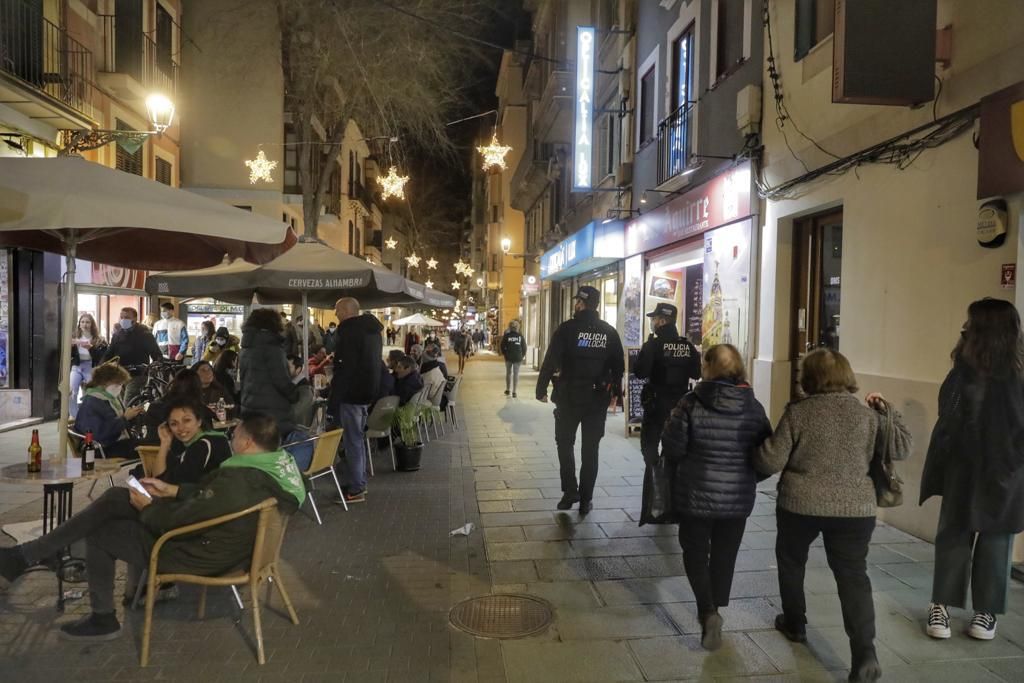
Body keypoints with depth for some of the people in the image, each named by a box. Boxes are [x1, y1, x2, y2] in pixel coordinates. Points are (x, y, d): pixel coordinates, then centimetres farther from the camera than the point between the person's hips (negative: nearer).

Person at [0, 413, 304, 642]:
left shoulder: (237, 483, -35)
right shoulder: (273, 467, -6)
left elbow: (176, 524, -24)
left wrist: (147, 507, -5)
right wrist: (173, 490, 10)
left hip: (199, 555, -9)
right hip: (208, 533, 9)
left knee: (99, 533, 6)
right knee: (115, 498, 9)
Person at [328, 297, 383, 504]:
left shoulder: (350, 331, -17)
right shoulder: (371, 330, 13)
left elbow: (345, 368, -22)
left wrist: (333, 399, -19)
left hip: (351, 393, -9)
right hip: (366, 391, 10)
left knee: (351, 441, -3)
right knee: (357, 438, 17)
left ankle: (355, 490, 1)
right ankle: (360, 483, 25)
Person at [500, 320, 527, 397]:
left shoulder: (506, 336, -5)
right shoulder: (521, 336, -3)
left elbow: (502, 347, -3)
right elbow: (524, 347, -1)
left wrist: (505, 354, 12)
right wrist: (522, 356, 11)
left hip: (508, 358, 0)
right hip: (517, 358, 0)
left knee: (508, 373, 16)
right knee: (516, 374, 5)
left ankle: (507, 390, 22)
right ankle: (514, 392, 2)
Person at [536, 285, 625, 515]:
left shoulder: (567, 328, -9)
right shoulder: (610, 332, 3)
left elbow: (550, 362, -12)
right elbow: (619, 366, 6)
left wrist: (541, 389, -3)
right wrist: (614, 392, 16)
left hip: (569, 397, -3)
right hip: (598, 399, 3)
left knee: (565, 444, 14)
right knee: (590, 449, 10)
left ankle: (570, 491, 8)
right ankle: (586, 499, 12)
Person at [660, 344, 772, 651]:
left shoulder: (692, 403, -15)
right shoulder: (753, 407, -6)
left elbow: (673, 449, -13)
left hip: (696, 494, -2)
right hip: (738, 497, 3)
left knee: (695, 553, 13)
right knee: (725, 555, 19)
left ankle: (708, 611, -4)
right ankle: (714, 611, 32)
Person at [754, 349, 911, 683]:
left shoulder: (798, 412, -9)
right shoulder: (866, 414, -1)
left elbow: (770, 461, -10)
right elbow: (903, 448, 9)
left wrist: (757, 451, 11)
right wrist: (887, 411, 15)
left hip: (799, 504, -1)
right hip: (855, 508, 2)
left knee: (791, 560, 22)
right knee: (853, 574, 7)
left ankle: (795, 623, 35)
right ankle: (865, 652, -4)